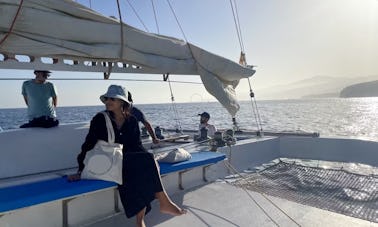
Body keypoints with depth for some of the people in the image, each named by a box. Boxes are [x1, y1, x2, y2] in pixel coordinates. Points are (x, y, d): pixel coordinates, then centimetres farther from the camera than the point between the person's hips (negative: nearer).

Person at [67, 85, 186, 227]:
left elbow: (137, 145, 8)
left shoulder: (132, 121, 6)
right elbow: (88, 145, -3)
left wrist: (150, 160, -9)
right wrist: (80, 171, -9)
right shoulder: (100, 119, -2)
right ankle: (164, 202, -22)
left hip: (131, 161, 4)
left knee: (143, 169, -30)